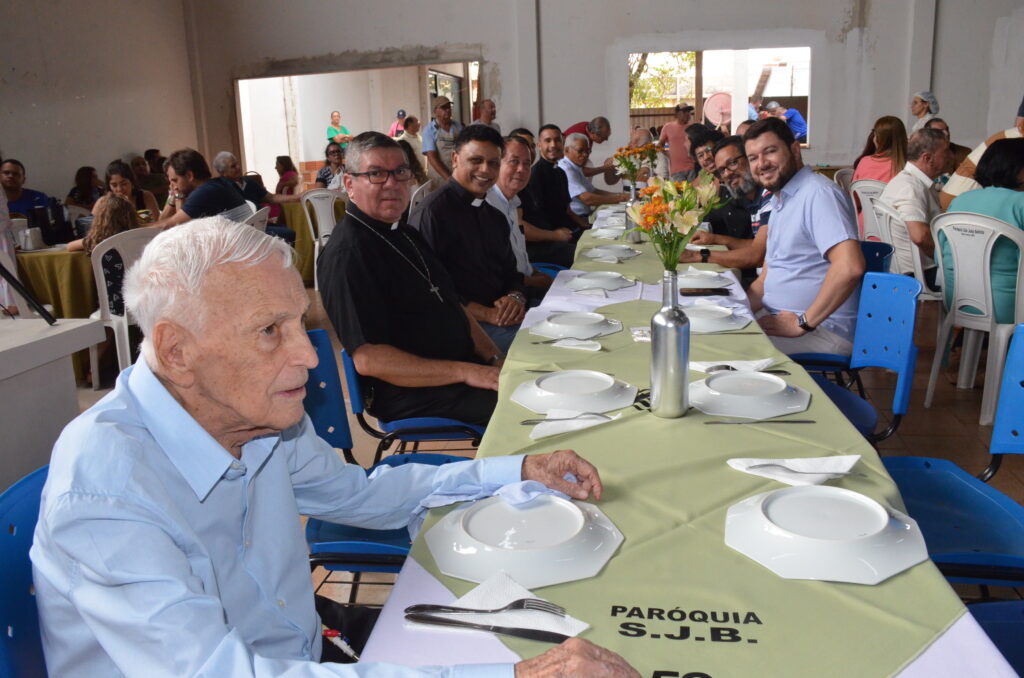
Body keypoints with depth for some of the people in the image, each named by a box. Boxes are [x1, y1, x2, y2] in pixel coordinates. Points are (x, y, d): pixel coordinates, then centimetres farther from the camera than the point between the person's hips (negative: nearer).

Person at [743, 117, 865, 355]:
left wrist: (803, 322, -20)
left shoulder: (818, 193, -14)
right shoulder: (779, 201, 19)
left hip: (823, 332, -9)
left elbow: (850, 267, -27)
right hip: (777, 319, 9)